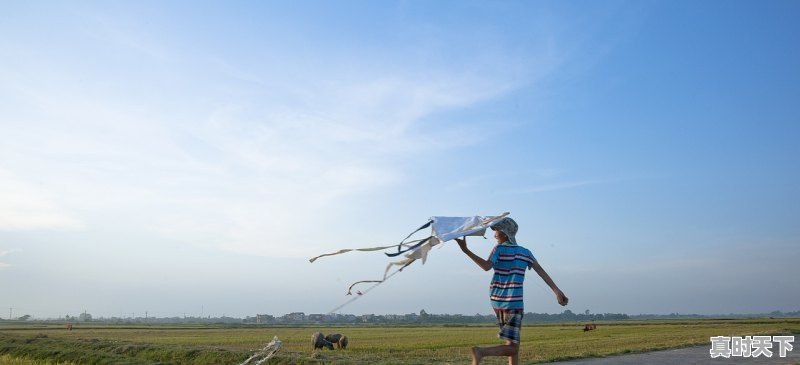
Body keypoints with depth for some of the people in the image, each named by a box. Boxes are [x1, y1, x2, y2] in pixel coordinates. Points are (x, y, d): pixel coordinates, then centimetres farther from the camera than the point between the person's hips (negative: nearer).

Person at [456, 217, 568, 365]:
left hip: (497, 301, 2)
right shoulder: (525, 252, 7)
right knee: (512, 347, -7)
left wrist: (466, 250, -22)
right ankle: (481, 351, -31)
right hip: (514, 302, -2)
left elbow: (487, 266, -19)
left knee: (514, 343, 18)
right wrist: (557, 291, -4)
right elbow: (541, 271, 0)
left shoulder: (499, 248, 0)